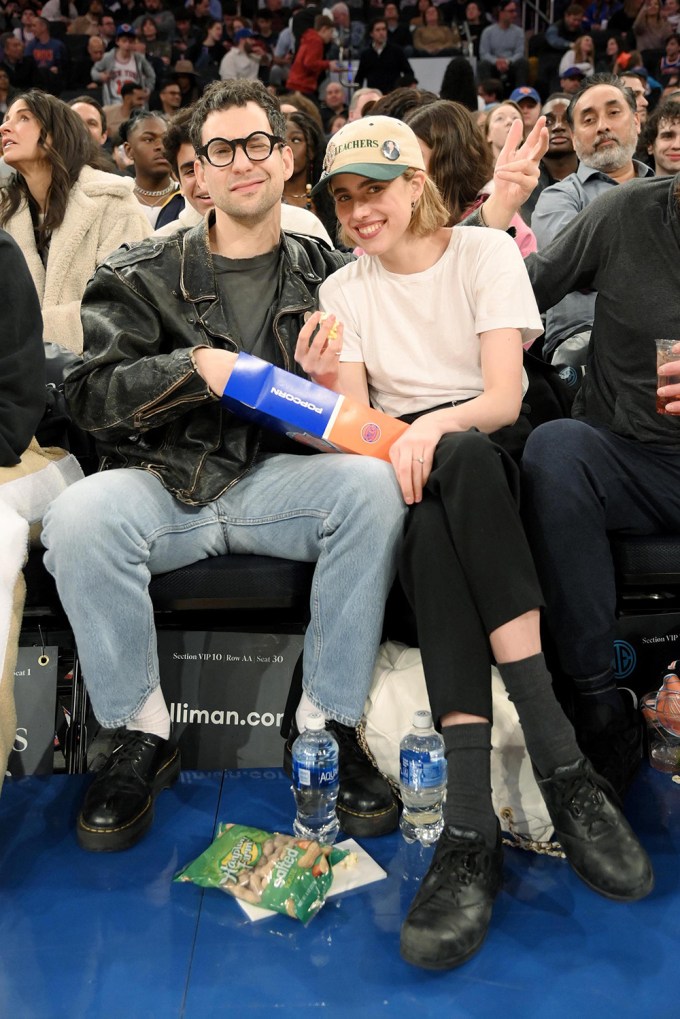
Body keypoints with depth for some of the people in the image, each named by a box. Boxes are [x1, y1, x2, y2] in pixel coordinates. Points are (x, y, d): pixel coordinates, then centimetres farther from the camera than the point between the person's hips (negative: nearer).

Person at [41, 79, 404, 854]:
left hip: (278, 479, 1)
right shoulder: (144, 277, 10)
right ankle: (143, 736, -9)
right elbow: (89, 393, -1)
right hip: (164, 479, 0)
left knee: (375, 485, -30)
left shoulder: (328, 275, 13)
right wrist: (194, 369, -15)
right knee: (78, 519, -32)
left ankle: (328, 724, -15)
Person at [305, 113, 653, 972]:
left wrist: (437, 425, -28)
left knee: (455, 462, -38)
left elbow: (505, 398, -7)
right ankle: (561, 764, -38)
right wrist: (330, 388, -21)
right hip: (406, 473, 2)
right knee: (432, 520, -36)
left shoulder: (485, 252, 6)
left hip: (490, 457, -1)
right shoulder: (343, 290, 13)